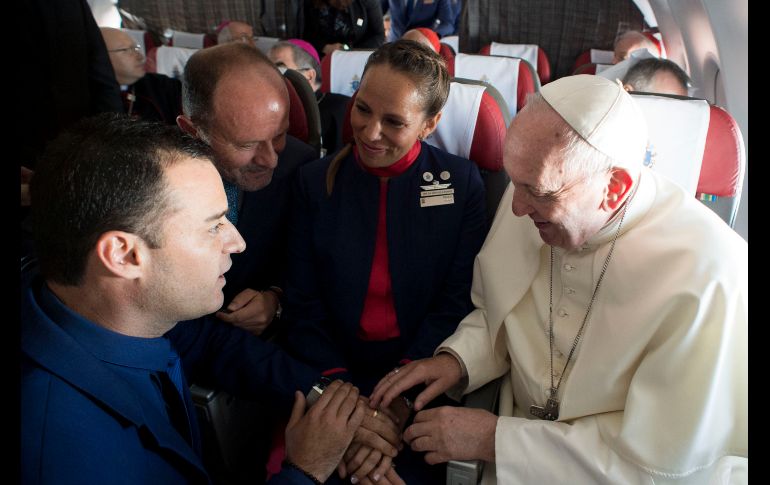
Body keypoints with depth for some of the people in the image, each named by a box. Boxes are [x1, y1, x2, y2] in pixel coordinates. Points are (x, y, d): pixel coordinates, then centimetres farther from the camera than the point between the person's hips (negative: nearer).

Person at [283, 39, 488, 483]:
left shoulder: (462, 183, -2)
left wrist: (398, 403, -17)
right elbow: (304, 306, 0)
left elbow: (456, 304, -5)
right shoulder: (316, 181, 1)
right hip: (333, 375, 2)